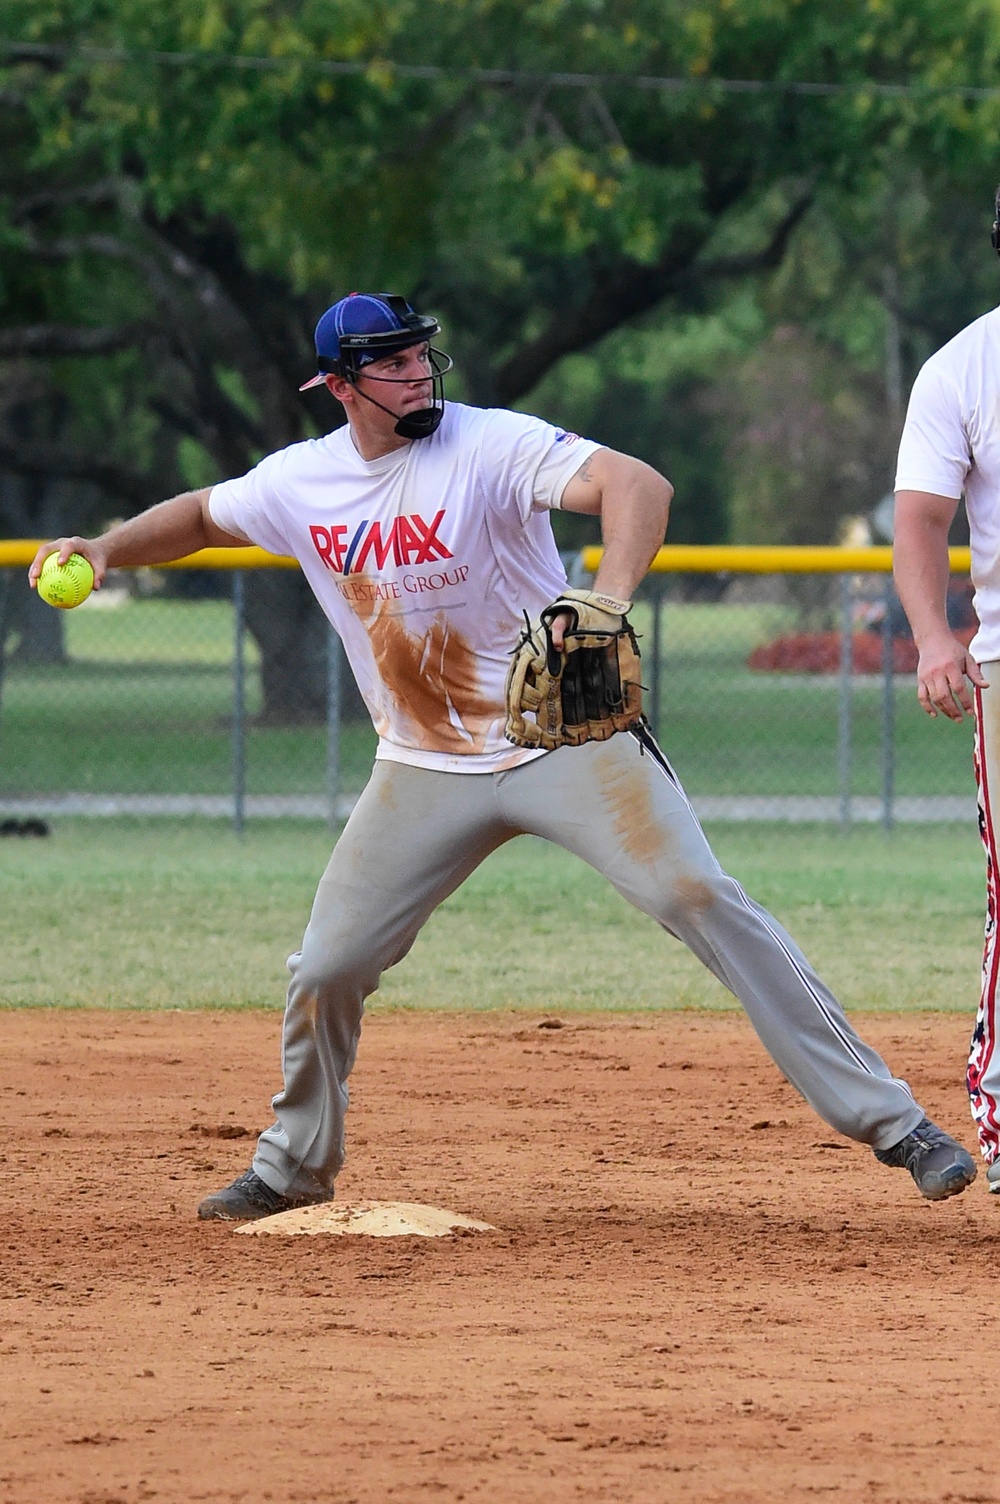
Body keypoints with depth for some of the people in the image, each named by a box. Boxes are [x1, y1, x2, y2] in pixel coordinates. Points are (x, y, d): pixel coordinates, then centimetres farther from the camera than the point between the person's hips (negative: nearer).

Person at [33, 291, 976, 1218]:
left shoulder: (491, 446, -16)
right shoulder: (300, 483, 0)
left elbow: (638, 485, -31)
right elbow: (200, 516, 21)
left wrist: (610, 598, -50)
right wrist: (105, 548, 3)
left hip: (569, 737, -5)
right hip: (426, 773, 5)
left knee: (702, 900, -18)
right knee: (325, 970, 2)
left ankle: (888, 1119, -16)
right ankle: (295, 1164, 29)